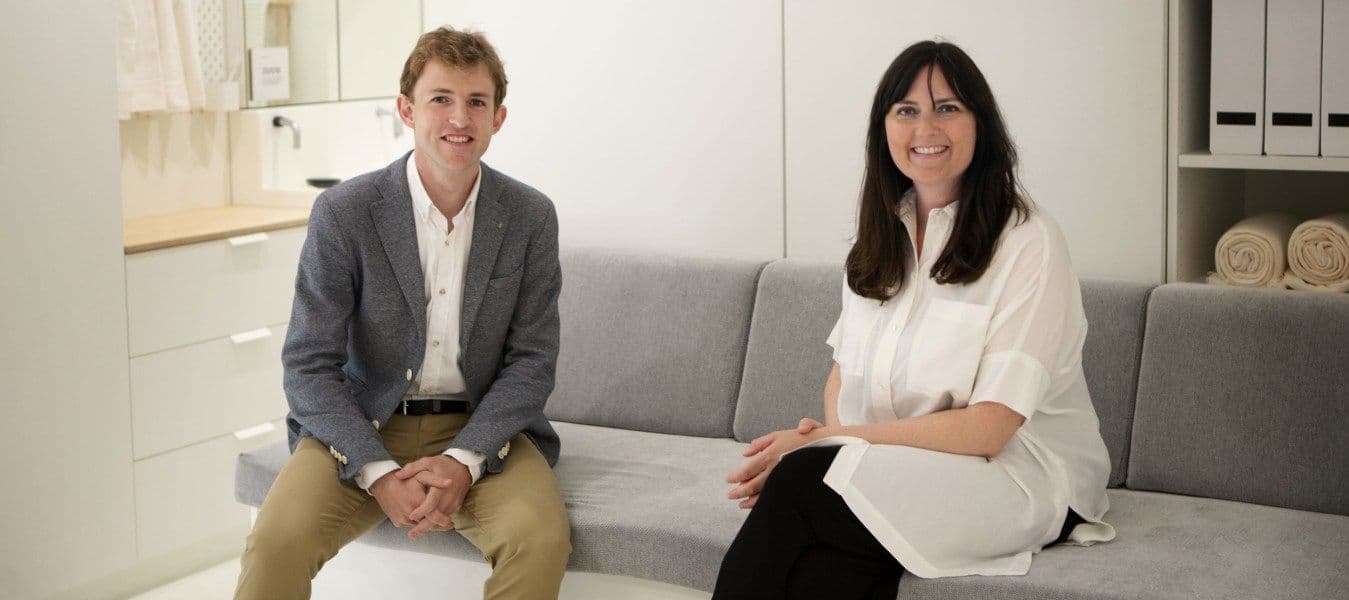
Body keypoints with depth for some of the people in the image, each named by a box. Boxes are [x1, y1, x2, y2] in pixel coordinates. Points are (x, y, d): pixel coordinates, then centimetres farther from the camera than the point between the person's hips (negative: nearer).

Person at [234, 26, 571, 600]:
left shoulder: (531, 218, -3)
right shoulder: (343, 213, -9)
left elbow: (532, 359, -2)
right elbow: (310, 366, -9)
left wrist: (464, 460, -17)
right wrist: (379, 473, -22)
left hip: (481, 429, 1)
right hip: (361, 429, -1)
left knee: (541, 535, -28)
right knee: (277, 539, -28)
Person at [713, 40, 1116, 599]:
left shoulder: (1028, 240, -10)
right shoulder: (880, 237, 12)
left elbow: (988, 428, -15)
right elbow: (845, 369, 14)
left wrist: (832, 445, -18)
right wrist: (825, 435, -10)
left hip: (1021, 475, -4)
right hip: (889, 468, 5)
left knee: (799, 480, -31)